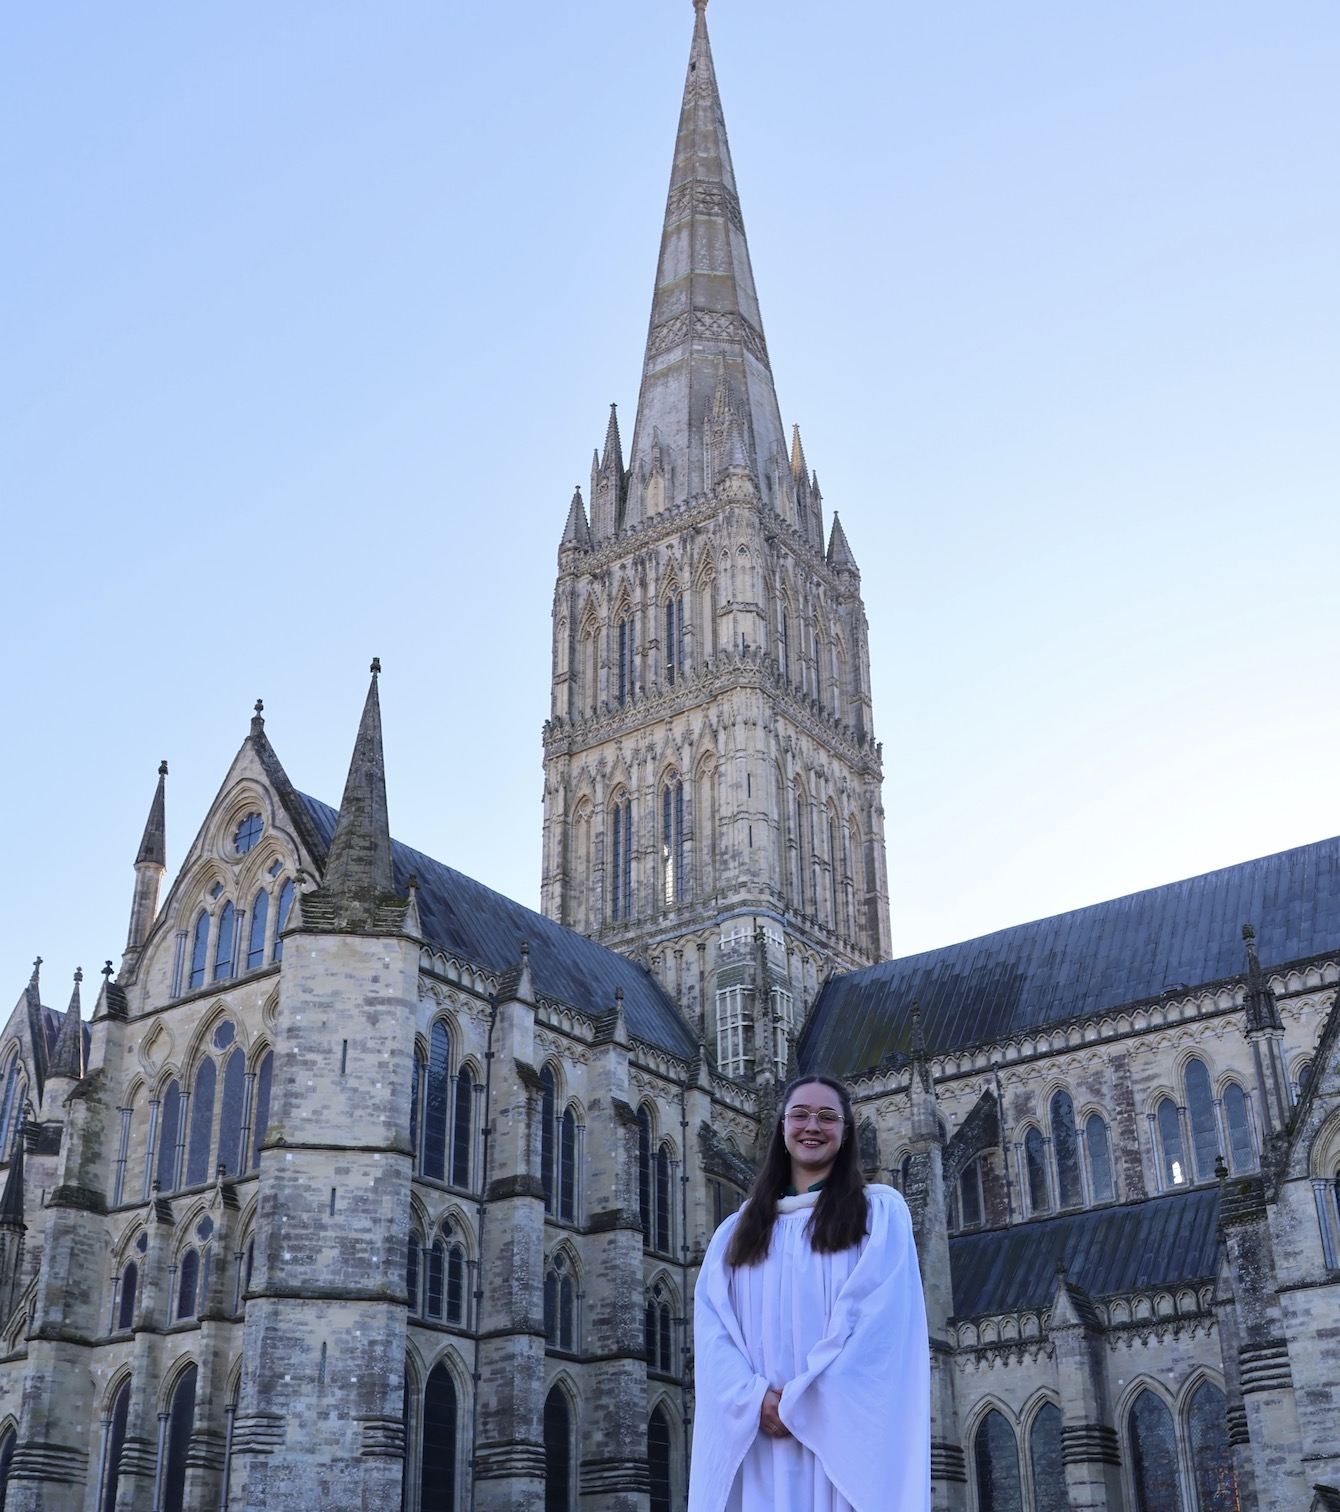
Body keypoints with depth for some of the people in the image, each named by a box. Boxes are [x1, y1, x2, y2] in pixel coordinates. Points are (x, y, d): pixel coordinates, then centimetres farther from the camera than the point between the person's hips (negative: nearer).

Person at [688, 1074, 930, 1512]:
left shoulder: (880, 1212, 7)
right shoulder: (737, 1231, 17)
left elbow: (877, 1318, -6)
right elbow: (713, 1328, 5)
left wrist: (800, 1402, -13)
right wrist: (755, 1397, -13)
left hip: (845, 1433, -3)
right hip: (759, 1444, 3)